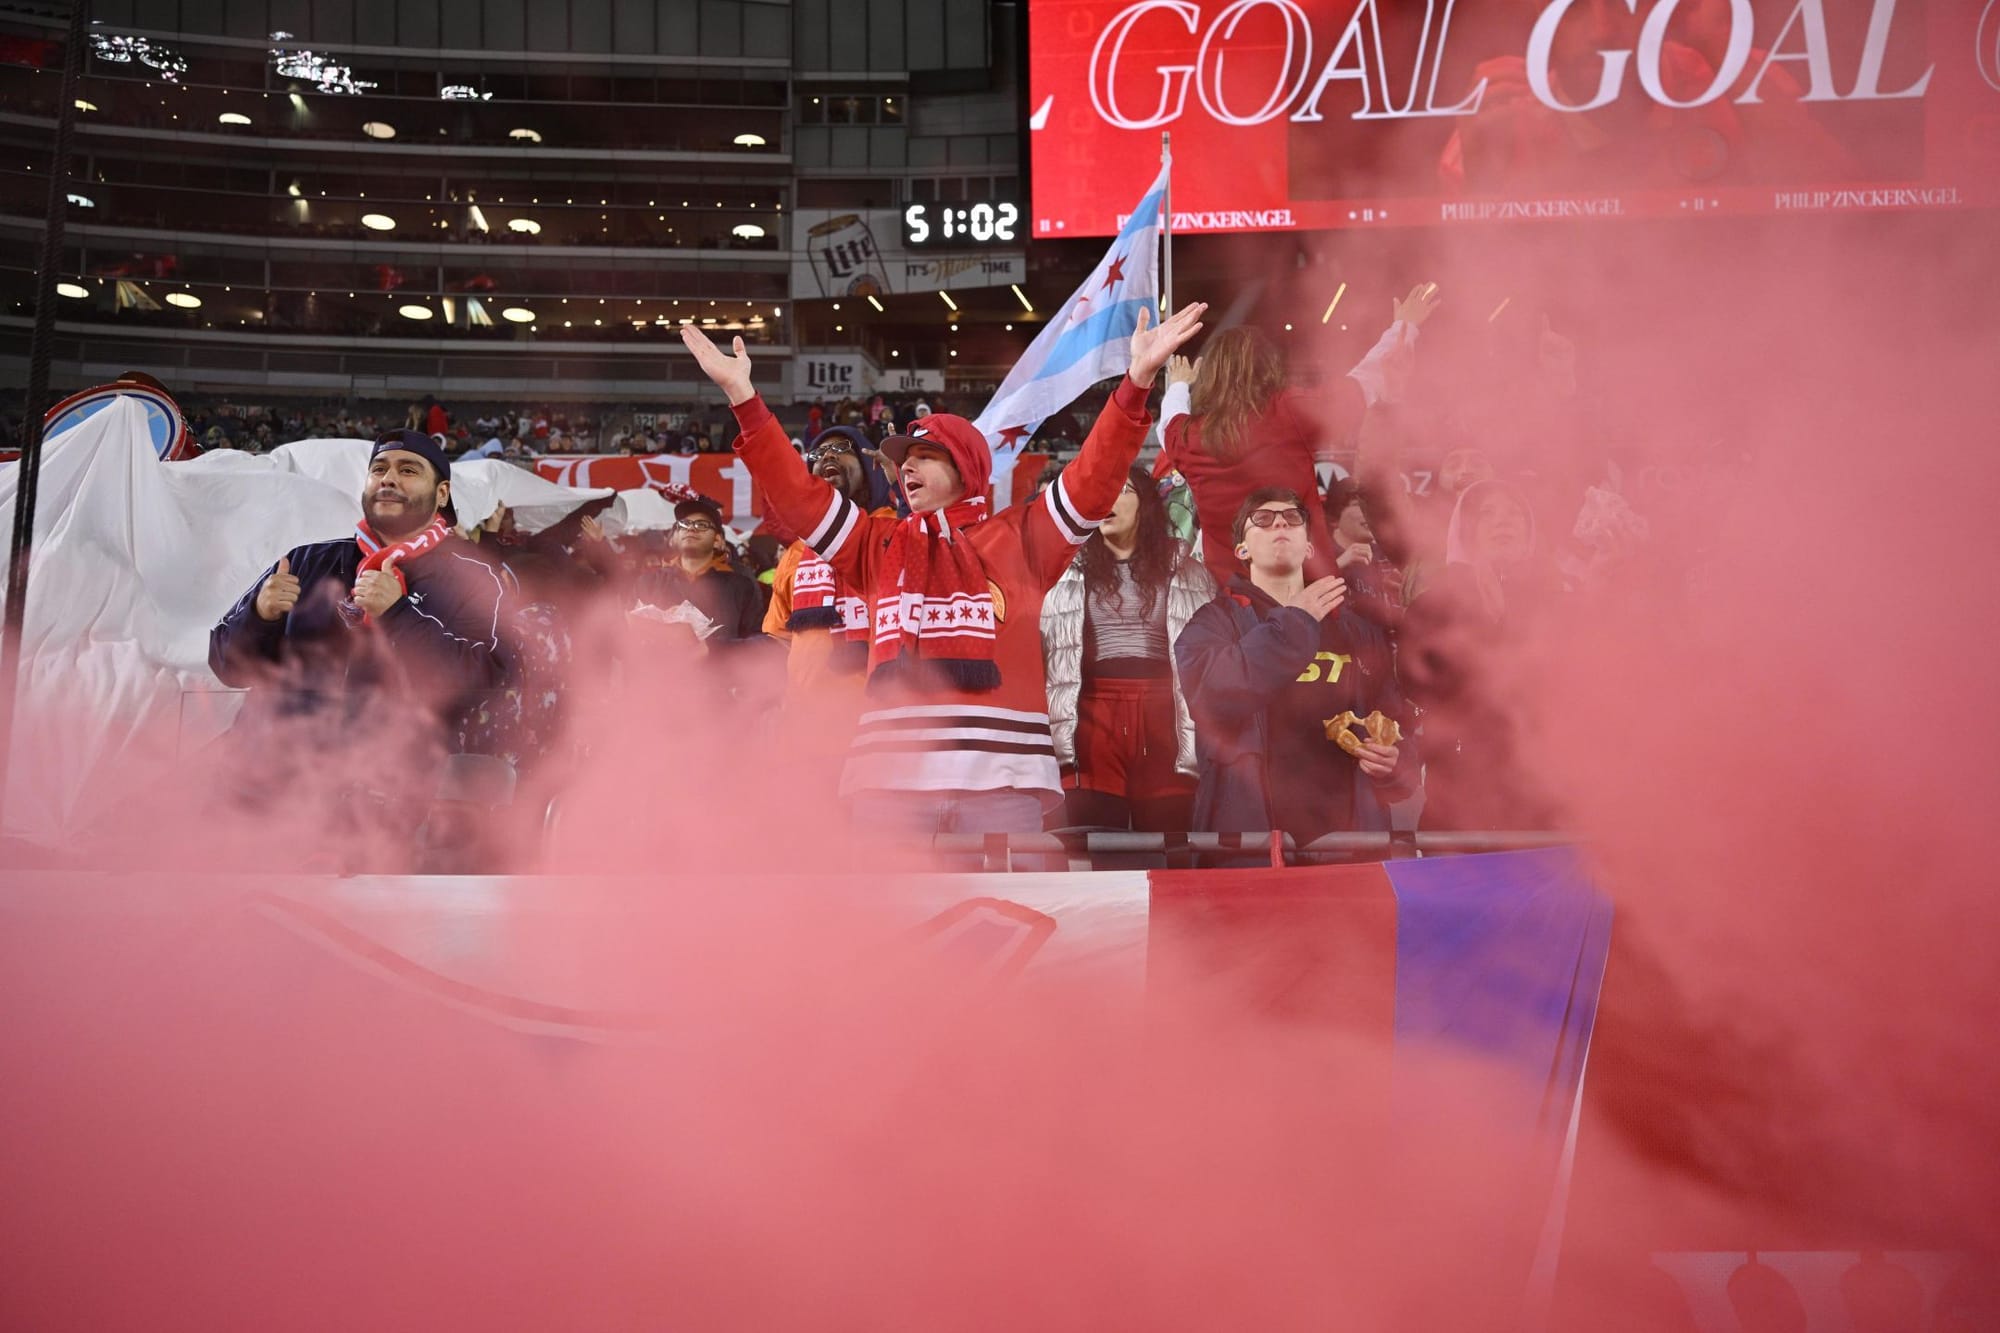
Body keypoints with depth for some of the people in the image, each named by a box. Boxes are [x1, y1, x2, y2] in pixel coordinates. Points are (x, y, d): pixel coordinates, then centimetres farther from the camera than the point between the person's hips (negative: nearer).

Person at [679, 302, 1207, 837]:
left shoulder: (1020, 537, 15)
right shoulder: (879, 544, 22)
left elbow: (1093, 480, 5)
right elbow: (797, 493, 15)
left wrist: (1137, 380, -7)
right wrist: (741, 394, 7)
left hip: (1002, 775, -2)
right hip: (892, 774, 2)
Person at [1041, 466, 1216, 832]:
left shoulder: (1185, 572, 13)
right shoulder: (1070, 571, 14)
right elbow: (1050, 658, 8)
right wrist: (1059, 736, -4)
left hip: (1163, 718, 0)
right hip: (1094, 719, 0)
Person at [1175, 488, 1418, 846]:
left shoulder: (1360, 633, 14)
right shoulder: (1216, 621, 4)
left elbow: (1397, 732, 13)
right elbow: (1211, 692, -18)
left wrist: (1392, 762, -10)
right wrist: (1295, 622, -11)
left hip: (1353, 827, 4)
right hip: (1248, 822, -3)